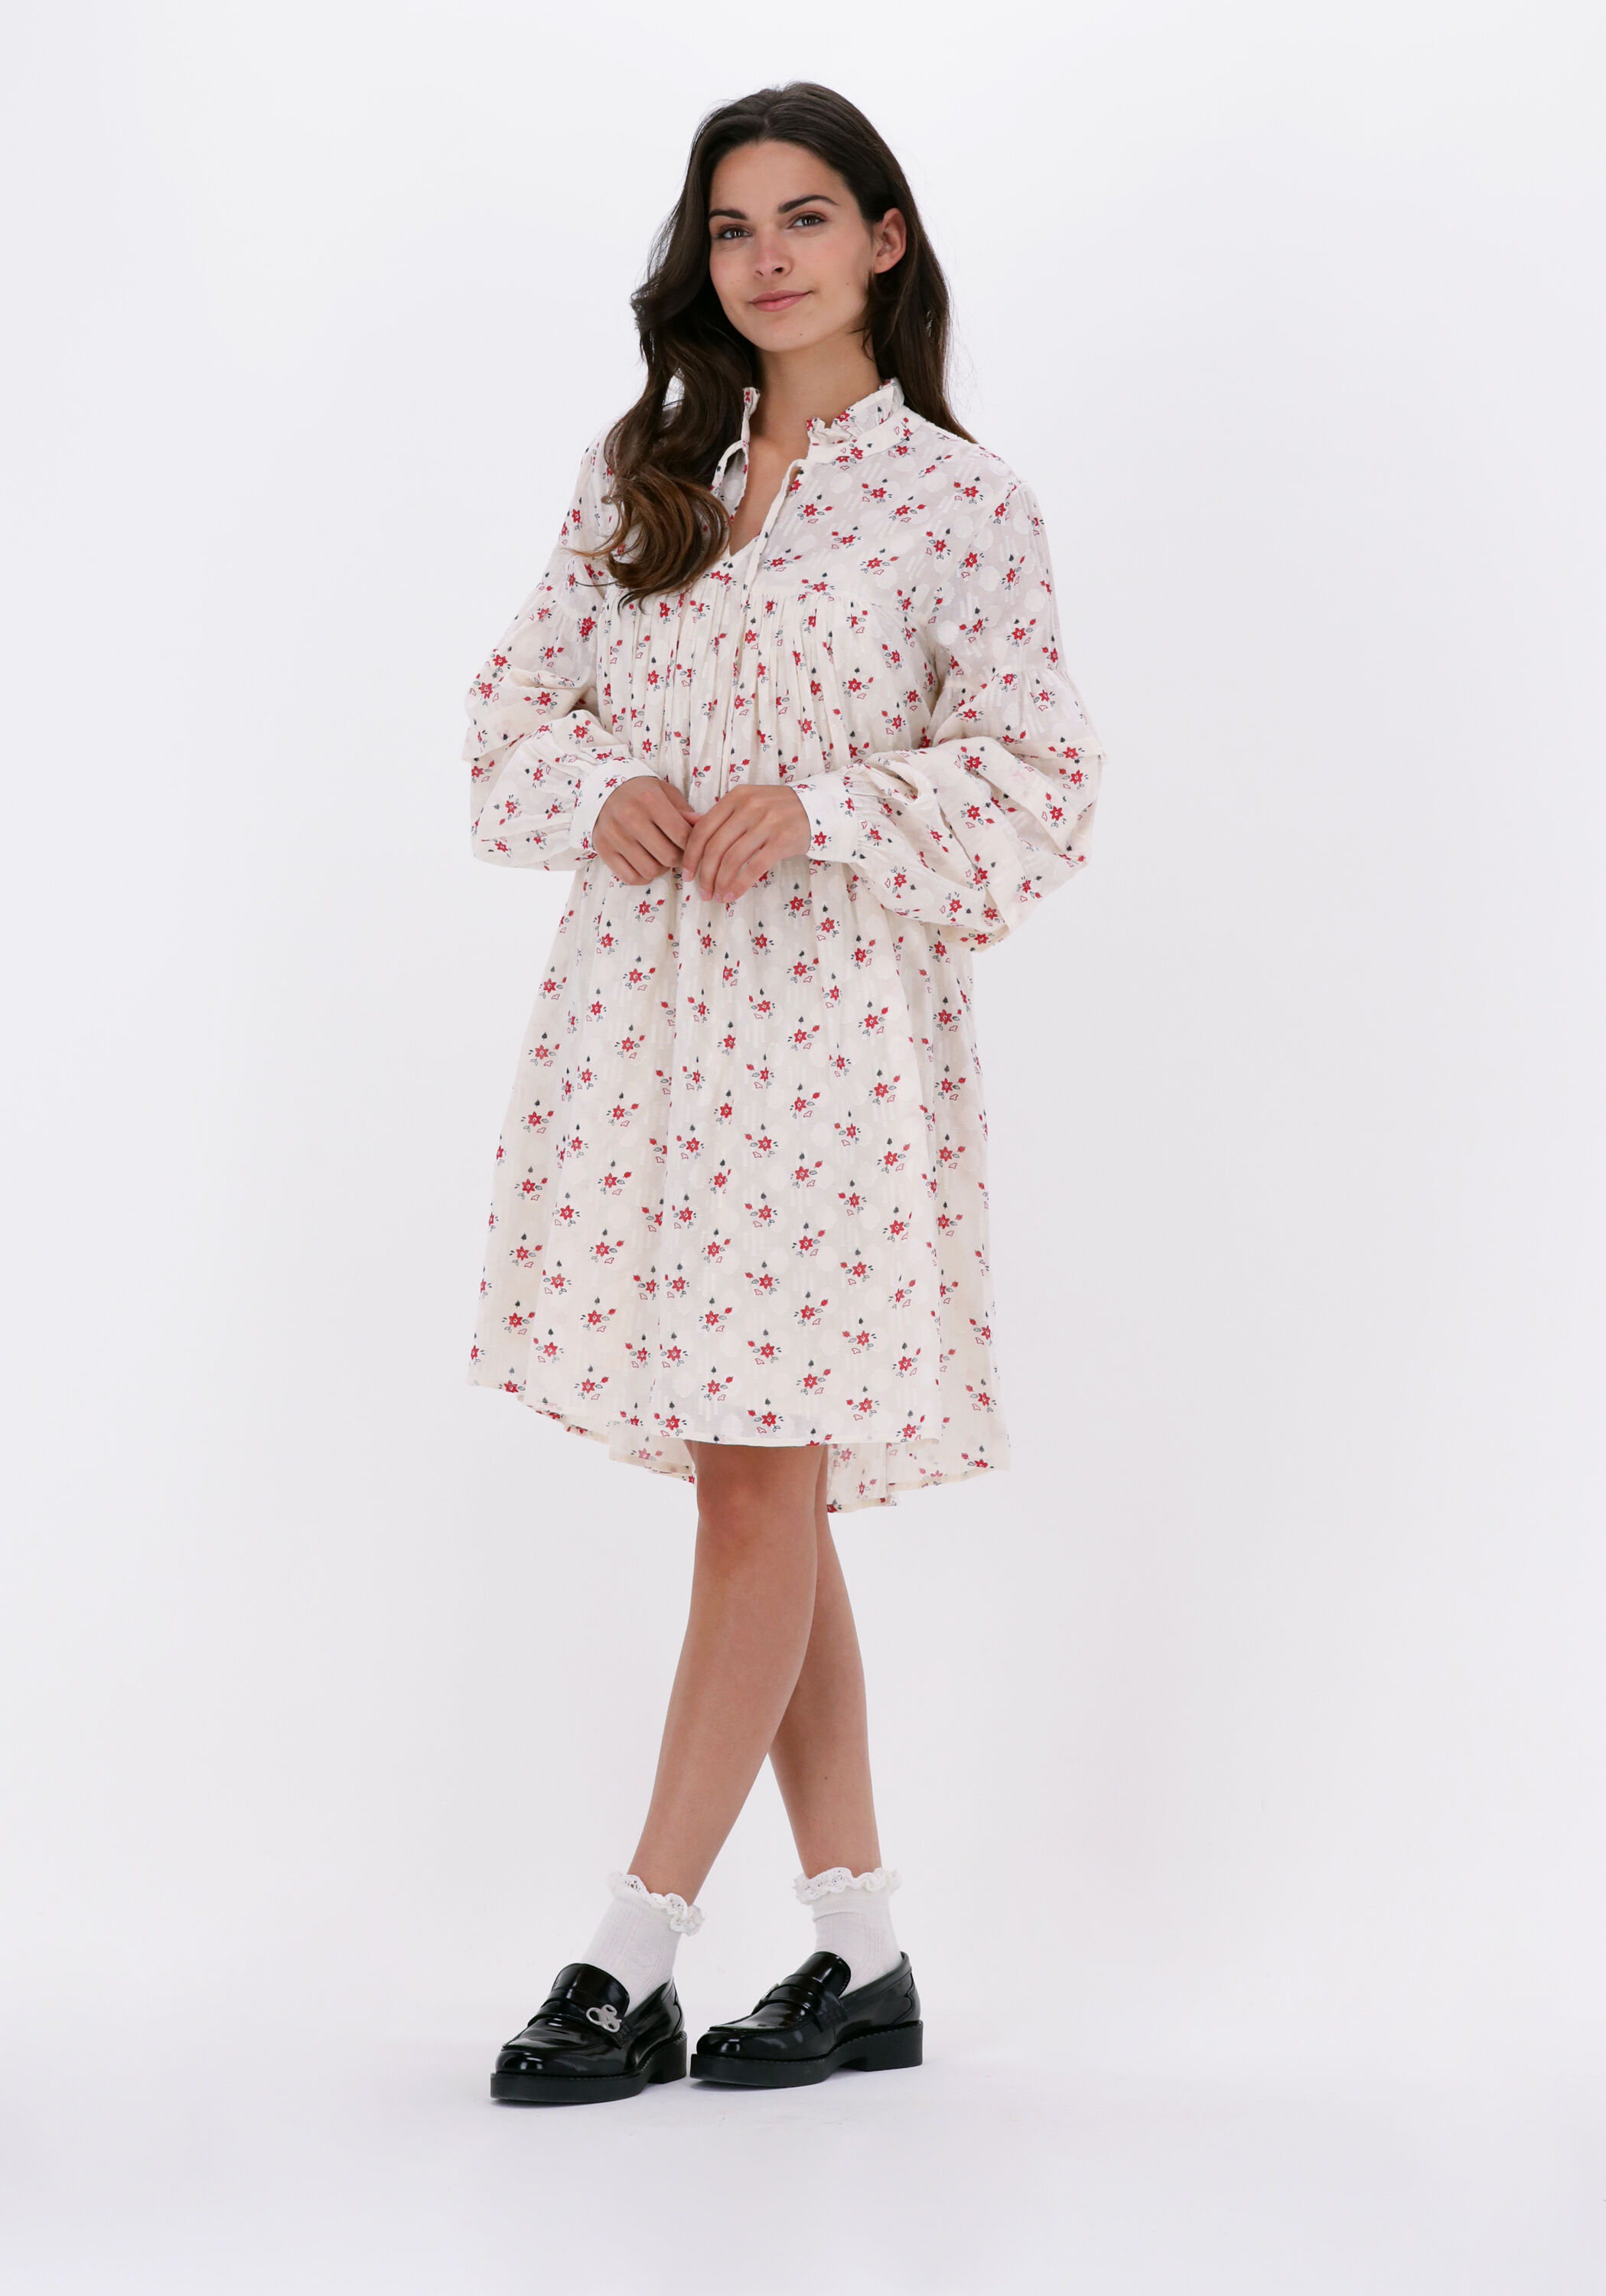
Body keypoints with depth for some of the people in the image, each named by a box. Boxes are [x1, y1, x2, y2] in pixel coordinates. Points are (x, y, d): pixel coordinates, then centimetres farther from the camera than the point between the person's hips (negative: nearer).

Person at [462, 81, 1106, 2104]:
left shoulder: (959, 499, -1)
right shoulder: (640, 475, 13)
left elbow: (1041, 779, -5)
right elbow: (519, 702, 13)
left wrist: (823, 803, -18)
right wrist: (600, 793, -8)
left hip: (831, 1017, -5)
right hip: (638, 1005, 5)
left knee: (762, 1483, -5)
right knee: (753, 1485, 8)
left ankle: (631, 1966, 3)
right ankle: (860, 1954, 18)